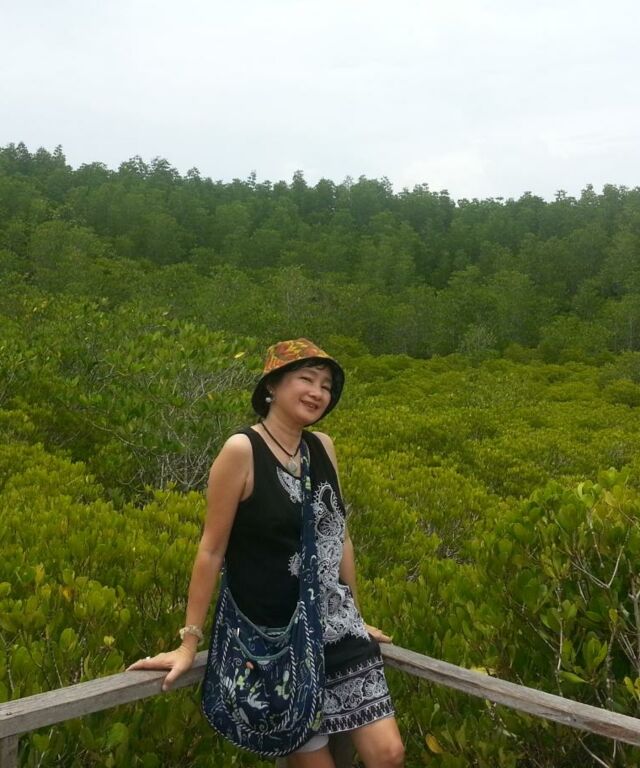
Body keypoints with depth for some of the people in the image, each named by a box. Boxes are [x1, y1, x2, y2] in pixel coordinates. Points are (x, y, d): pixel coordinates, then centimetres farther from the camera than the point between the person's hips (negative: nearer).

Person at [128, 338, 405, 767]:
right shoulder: (242, 450, -14)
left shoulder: (324, 447, 4)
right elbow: (212, 550, -11)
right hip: (272, 634, -5)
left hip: (334, 624, 5)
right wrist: (190, 642, -8)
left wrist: (357, 617, 19)